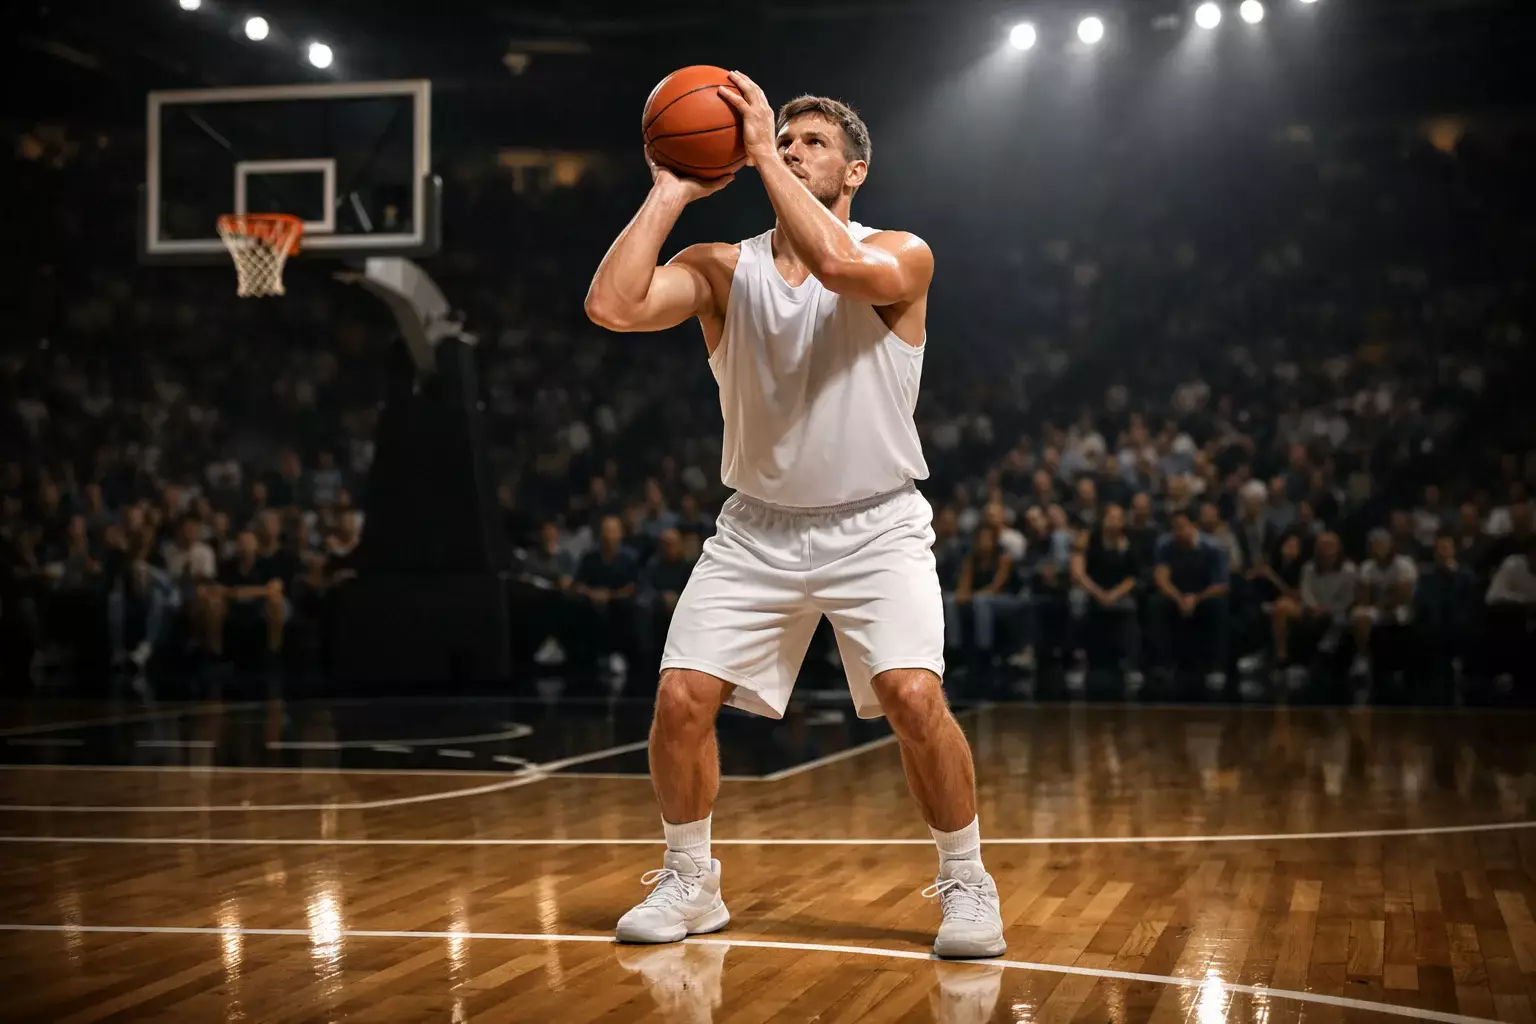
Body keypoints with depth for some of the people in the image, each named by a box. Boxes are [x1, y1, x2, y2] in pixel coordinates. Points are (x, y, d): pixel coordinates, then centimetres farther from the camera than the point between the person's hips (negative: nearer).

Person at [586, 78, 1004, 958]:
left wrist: (762, 151, -26)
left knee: (915, 699, -20)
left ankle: (966, 884, 3)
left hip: (876, 526, -3)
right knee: (681, 698, -7)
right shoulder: (722, 269, -1)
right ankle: (690, 882, 16)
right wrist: (669, 194, -13)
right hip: (759, 526, 3)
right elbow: (612, 306, -17)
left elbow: (839, 265, -34)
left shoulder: (902, 257, -9)